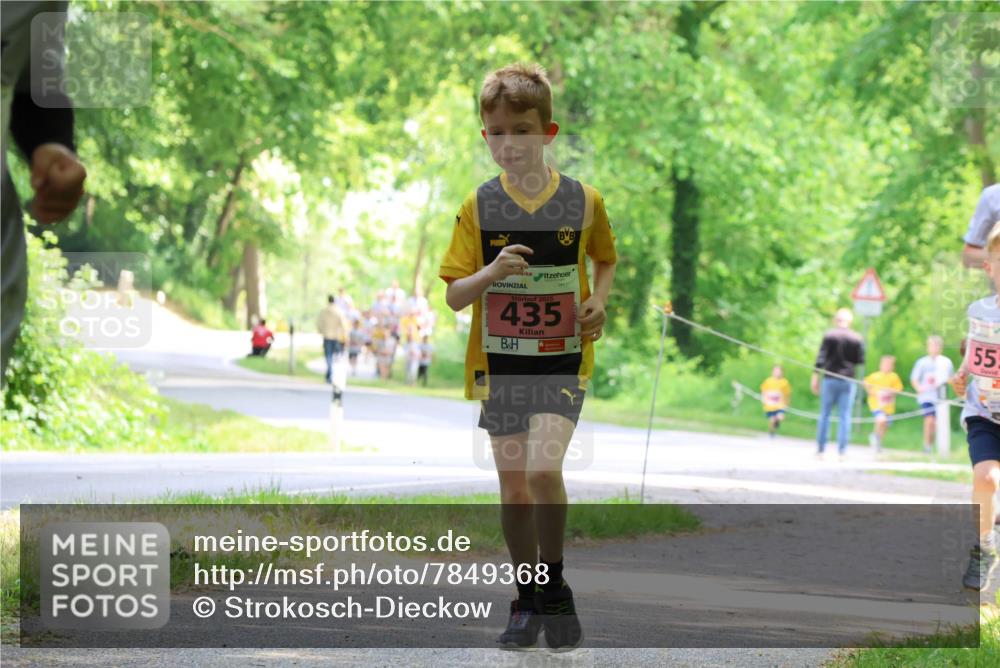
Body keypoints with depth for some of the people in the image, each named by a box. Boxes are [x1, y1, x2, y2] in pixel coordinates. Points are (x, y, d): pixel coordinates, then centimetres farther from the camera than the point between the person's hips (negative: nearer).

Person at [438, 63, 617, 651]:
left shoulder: (584, 201, -3)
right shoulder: (479, 207, -2)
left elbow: (607, 259, 17)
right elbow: (454, 296, -2)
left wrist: (598, 300, -3)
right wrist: (492, 272, -22)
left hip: (563, 361, -2)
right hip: (499, 364, 2)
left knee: (543, 469, -21)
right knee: (514, 490, 6)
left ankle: (556, 587, -2)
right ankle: (529, 600, 22)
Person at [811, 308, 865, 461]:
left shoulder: (829, 335, -3)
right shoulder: (857, 338, 1)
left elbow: (821, 357, -7)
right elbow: (861, 360, 2)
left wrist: (815, 377, -5)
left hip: (830, 379, -1)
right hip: (848, 380, 1)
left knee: (825, 414, 7)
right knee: (844, 416, 3)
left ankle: (821, 450, 6)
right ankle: (842, 451, -2)